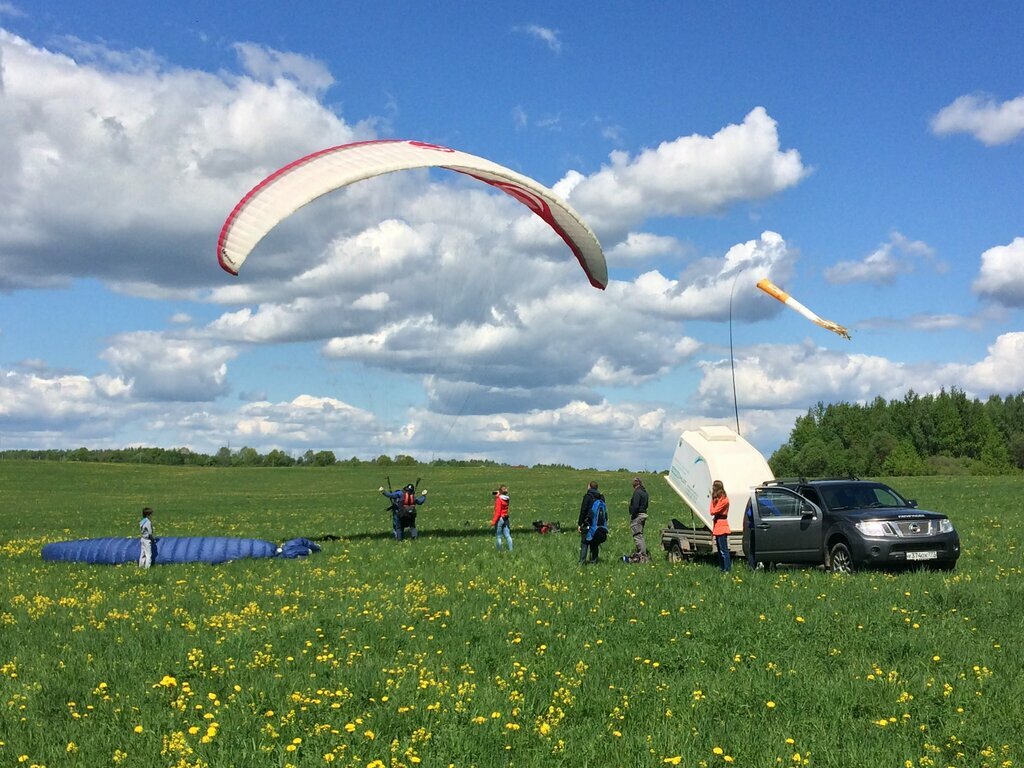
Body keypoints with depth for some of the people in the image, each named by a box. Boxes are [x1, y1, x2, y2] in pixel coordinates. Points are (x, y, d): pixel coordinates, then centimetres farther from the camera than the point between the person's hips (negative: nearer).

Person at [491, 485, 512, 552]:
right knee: (507, 535, 9)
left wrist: (493, 521, -19)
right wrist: (497, 496, 10)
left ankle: (499, 551, 5)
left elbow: (498, 512, -19)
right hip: (506, 518, 7)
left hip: (500, 519, -7)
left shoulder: (499, 499, -15)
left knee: (498, 536, 2)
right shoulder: (506, 499, 6)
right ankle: (511, 549, 7)